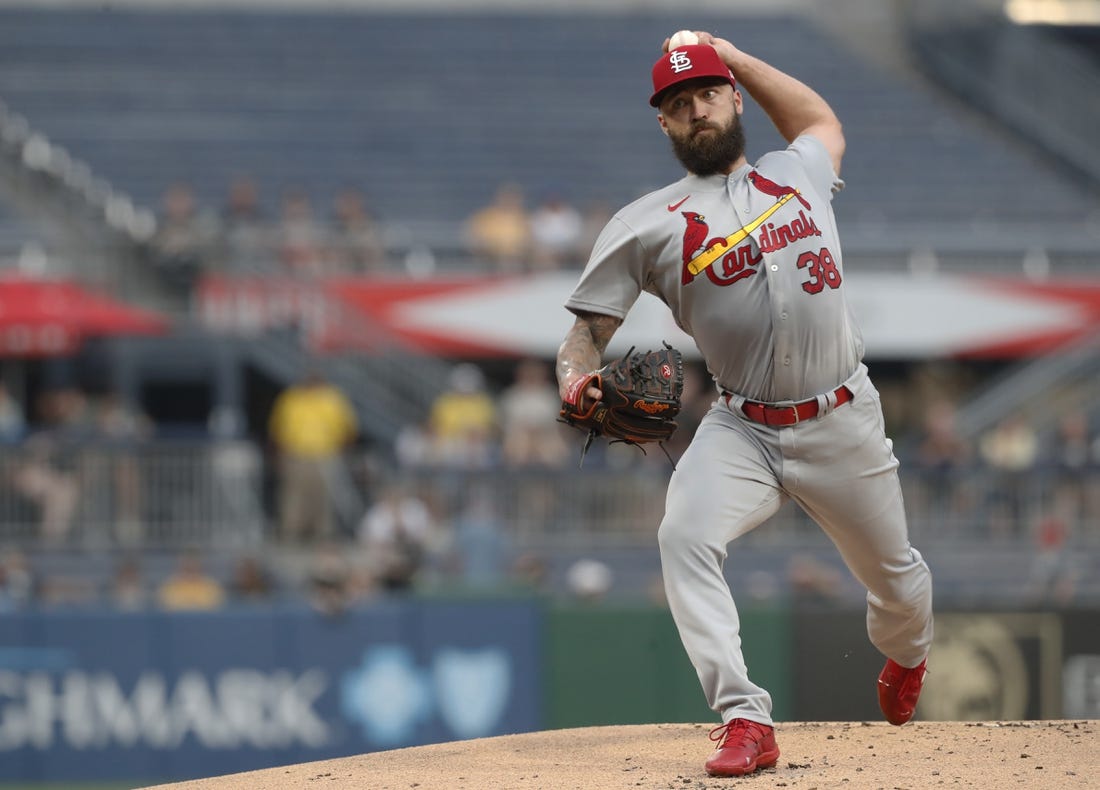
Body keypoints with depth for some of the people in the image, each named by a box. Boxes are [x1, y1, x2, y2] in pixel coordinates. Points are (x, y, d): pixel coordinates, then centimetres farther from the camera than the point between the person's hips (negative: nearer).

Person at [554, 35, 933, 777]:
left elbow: (823, 123, 35)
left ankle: (906, 660, 51)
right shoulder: (648, 224, 1)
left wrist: (736, 56, 27)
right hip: (743, 431, -2)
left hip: (845, 426, 2)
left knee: (896, 579, 14)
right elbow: (588, 327, -1)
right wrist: (574, 378, -24)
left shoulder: (800, 174, 10)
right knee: (685, 537, -30)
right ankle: (746, 722, -32)